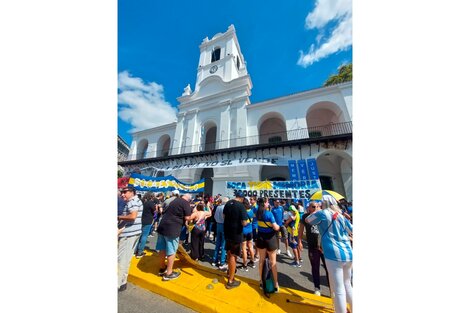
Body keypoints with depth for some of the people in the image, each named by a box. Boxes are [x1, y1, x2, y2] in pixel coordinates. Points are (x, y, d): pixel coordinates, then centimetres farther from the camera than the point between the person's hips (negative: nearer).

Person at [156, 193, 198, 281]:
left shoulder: (175, 200, 14)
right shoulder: (185, 203, -11)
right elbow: (187, 218, -14)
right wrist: (195, 214, 1)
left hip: (162, 226, 9)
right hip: (172, 229, -8)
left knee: (162, 249, 21)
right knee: (171, 251, 8)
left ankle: (162, 269, 38)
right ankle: (168, 273, 20)